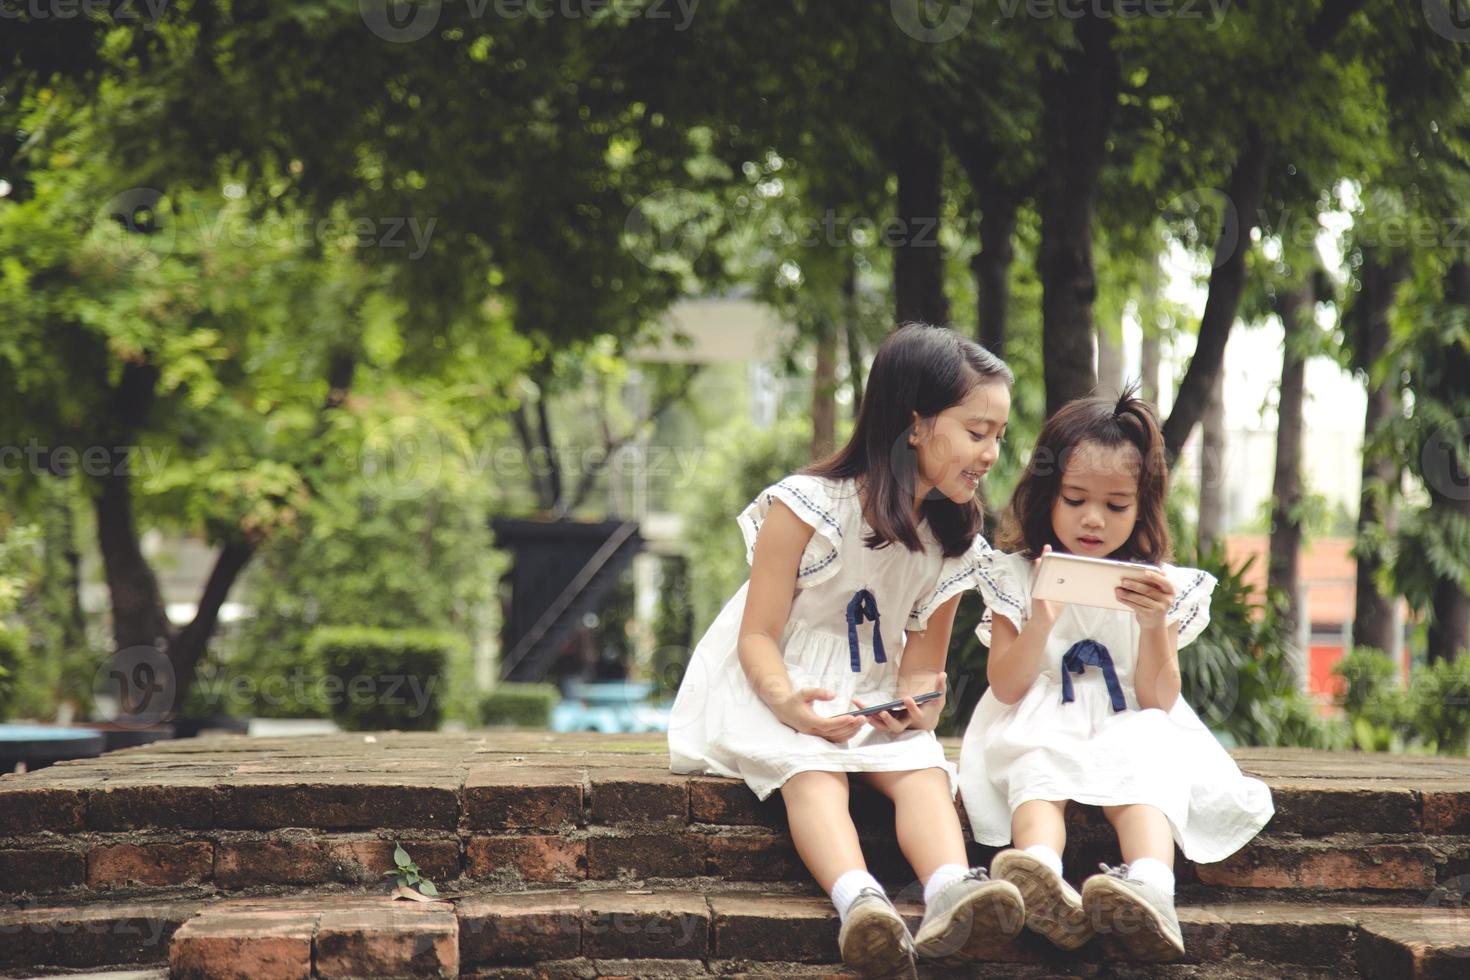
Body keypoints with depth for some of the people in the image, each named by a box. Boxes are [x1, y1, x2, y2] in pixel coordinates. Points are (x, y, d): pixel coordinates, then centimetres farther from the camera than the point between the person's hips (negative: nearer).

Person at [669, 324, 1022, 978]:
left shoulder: (953, 543, 2)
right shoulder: (806, 507, -16)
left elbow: (922, 658, 7)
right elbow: (758, 635, -14)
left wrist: (916, 698, -18)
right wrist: (788, 702, -34)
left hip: (873, 698, 4)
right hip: (776, 686, -4)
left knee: (921, 765, -27)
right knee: (813, 767, -35)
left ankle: (951, 893, -54)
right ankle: (859, 900, -59)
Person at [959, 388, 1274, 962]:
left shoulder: (1160, 588, 6)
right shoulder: (1015, 577, 5)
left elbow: (1158, 703, 0)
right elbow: (1006, 688, -2)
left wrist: (1154, 627, -17)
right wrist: (1042, 620, -18)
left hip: (1130, 735, 0)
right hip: (1041, 735, 0)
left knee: (1146, 778, -34)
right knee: (1035, 776, -35)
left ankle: (1150, 887, -64)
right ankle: (1043, 881, -65)